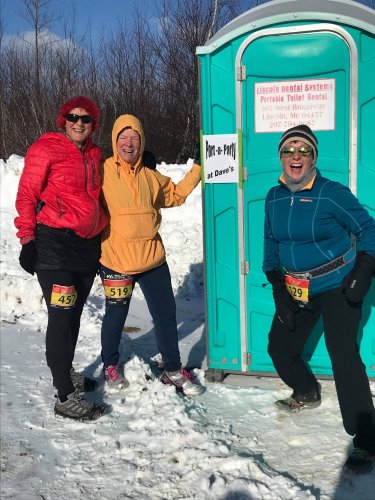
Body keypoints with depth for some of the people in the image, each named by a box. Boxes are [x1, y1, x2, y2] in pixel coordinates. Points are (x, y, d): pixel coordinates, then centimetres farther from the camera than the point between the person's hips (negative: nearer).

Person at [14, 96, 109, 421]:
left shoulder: (94, 155, 15)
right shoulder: (46, 149, -5)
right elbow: (26, 195, -7)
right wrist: (27, 239, -12)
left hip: (88, 244, 7)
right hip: (54, 244, -7)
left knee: (74, 315, 17)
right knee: (62, 318, -7)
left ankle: (65, 373, 36)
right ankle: (66, 398, 0)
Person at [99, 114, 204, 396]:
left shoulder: (150, 177, 6)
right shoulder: (102, 172, -7)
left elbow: (176, 195, 18)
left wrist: (198, 169, 14)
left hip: (152, 259, 4)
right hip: (116, 260, -4)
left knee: (166, 314, 10)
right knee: (116, 315, 13)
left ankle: (173, 370, 27)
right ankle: (110, 365, 38)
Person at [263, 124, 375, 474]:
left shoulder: (332, 193, -16)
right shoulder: (274, 198, 1)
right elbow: (271, 241, 12)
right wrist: (276, 282, 5)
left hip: (337, 287, -6)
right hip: (297, 290, 6)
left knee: (343, 355, -16)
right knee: (280, 349, 13)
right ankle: (307, 394, 44)